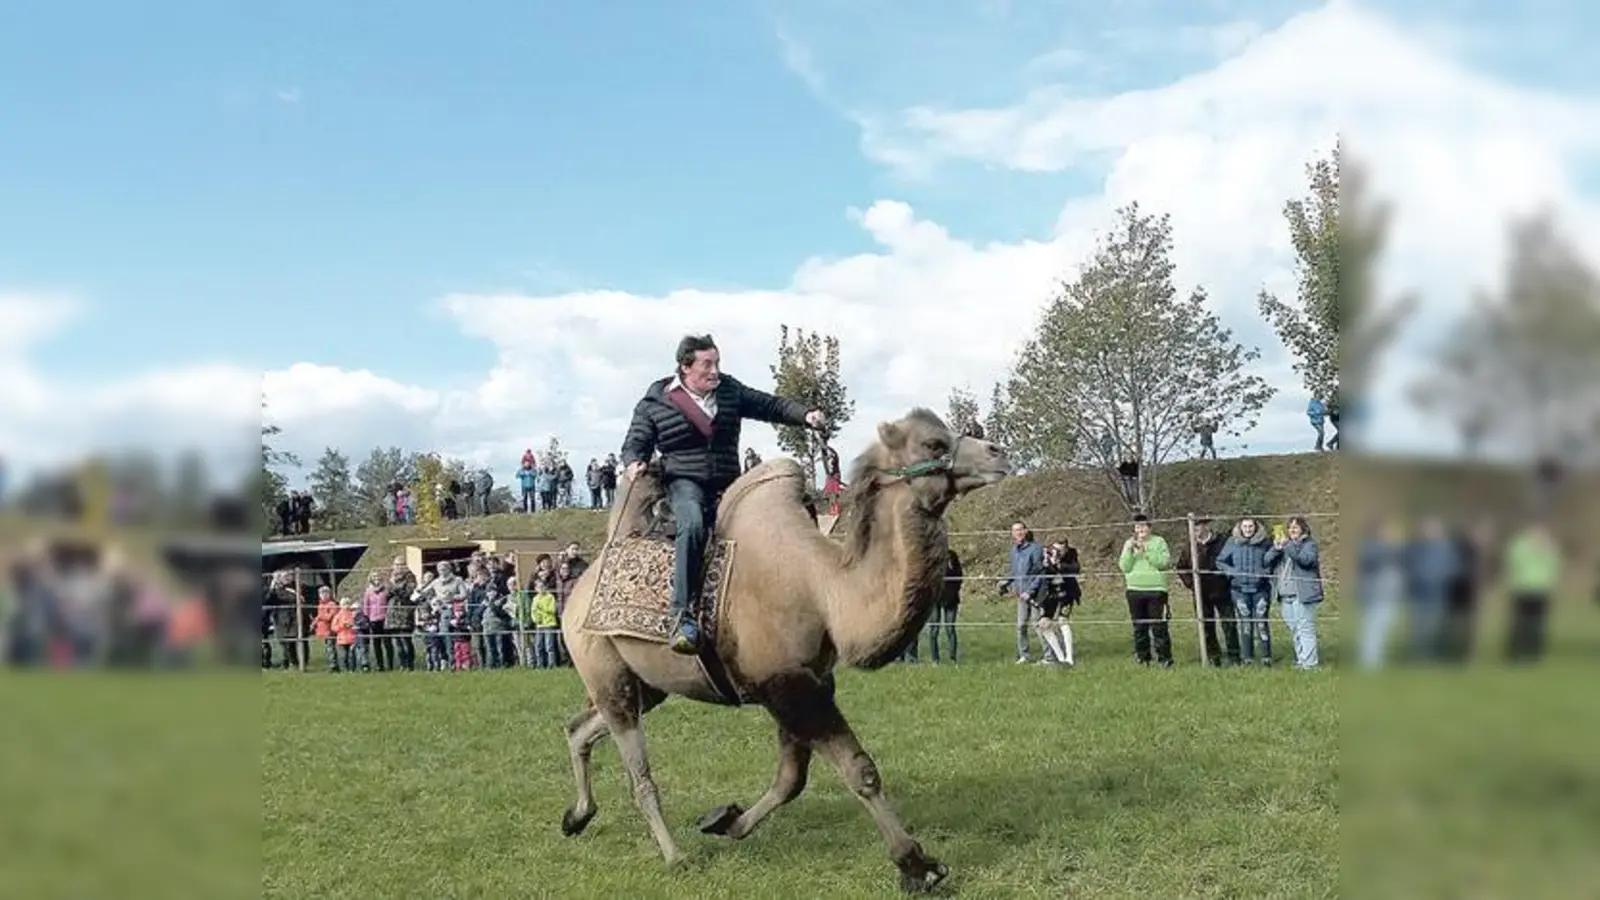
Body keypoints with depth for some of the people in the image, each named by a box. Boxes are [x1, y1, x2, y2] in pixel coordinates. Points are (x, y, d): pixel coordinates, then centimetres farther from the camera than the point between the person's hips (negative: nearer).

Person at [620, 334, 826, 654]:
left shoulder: (730, 390, 12)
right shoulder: (655, 403, 3)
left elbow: (770, 405, 16)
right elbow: (635, 442, 9)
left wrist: (805, 415, 0)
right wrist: (634, 462, -14)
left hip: (727, 484, 5)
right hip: (684, 482, -5)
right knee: (692, 524, -36)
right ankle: (683, 615, -40)